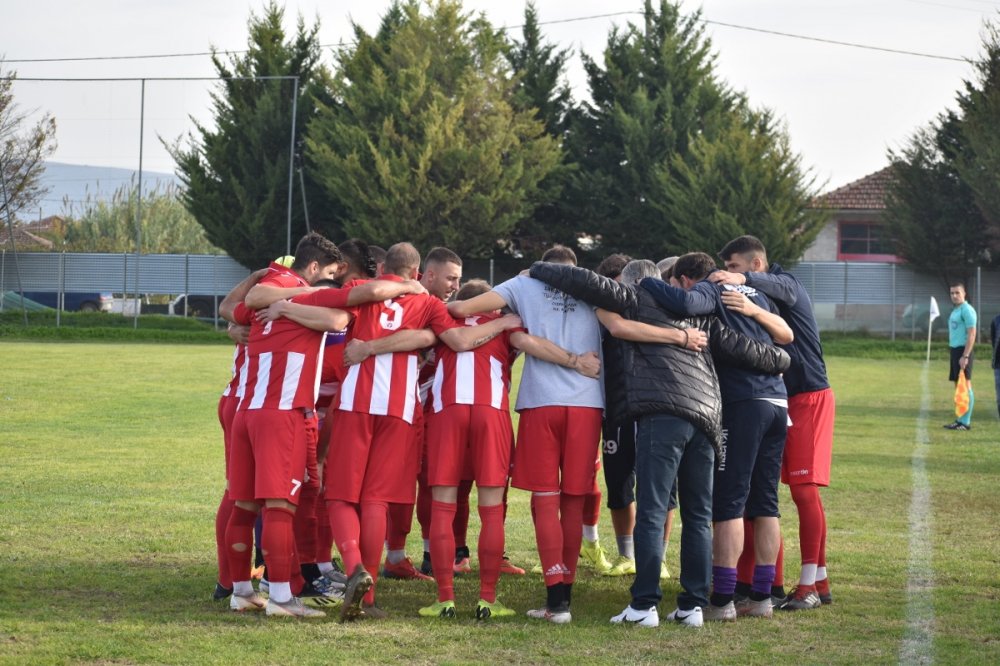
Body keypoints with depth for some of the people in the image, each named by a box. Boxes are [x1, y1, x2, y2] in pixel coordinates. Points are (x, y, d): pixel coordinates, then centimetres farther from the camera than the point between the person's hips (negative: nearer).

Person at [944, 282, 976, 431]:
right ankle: (961, 419, 16)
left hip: (963, 350, -10)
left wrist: (965, 356, -22)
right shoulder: (955, 311, 18)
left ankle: (965, 422, -9)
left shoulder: (966, 310, -11)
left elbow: (972, 334, -17)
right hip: (955, 350, 10)